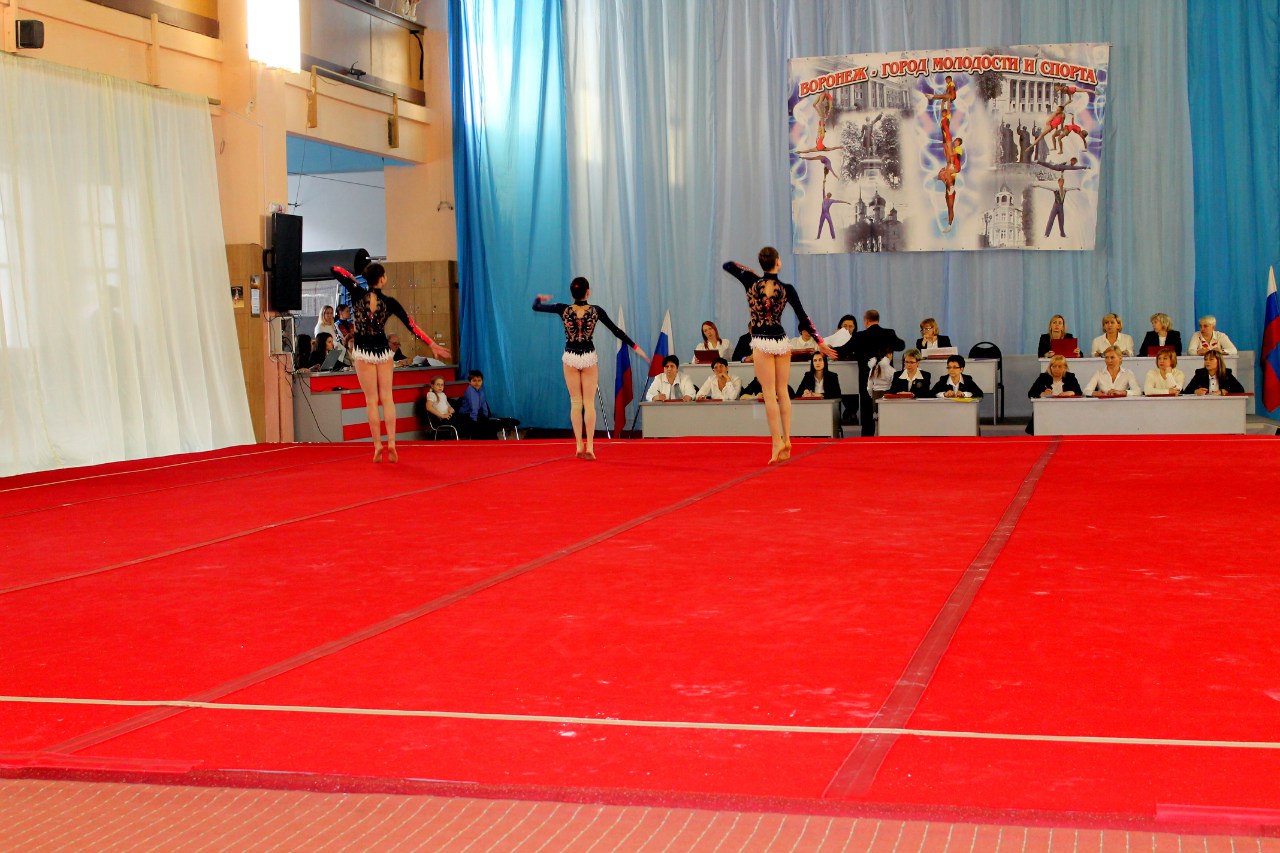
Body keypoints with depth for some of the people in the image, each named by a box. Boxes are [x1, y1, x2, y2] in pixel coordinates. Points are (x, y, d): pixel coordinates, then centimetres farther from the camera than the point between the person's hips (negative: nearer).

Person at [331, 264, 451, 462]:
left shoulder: (357, 294, -11)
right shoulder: (389, 302, -10)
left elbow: (334, 270, -6)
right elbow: (411, 325, -7)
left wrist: (352, 279, 10)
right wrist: (432, 345, -2)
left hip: (363, 352, 0)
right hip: (383, 351, 1)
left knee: (371, 400, 2)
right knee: (387, 398, 8)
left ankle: (377, 445, -2)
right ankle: (391, 442, -2)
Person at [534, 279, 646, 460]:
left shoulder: (562, 309, -8)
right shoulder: (596, 311, -8)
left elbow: (535, 306, 2)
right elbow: (616, 330, -3)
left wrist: (539, 297, 25)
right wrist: (634, 346, 6)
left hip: (570, 358, 1)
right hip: (589, 358, -1)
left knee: (575, 404, 7)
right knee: (589, 404, 2)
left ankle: (579, 446, 5)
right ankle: (589, 447, -4)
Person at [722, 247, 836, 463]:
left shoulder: (751, 282, -7)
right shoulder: (787, 289, -4)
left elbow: (727, 265, 6)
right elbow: (803, 318, -2)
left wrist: (748, 270, 20)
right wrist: (820, 342, 4)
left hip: (762, 344, -2)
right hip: (782, 342, 2)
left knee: (769, 394, -3)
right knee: (782, 392, 11)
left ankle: (777, 440, -8)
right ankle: (786, 439, 9)